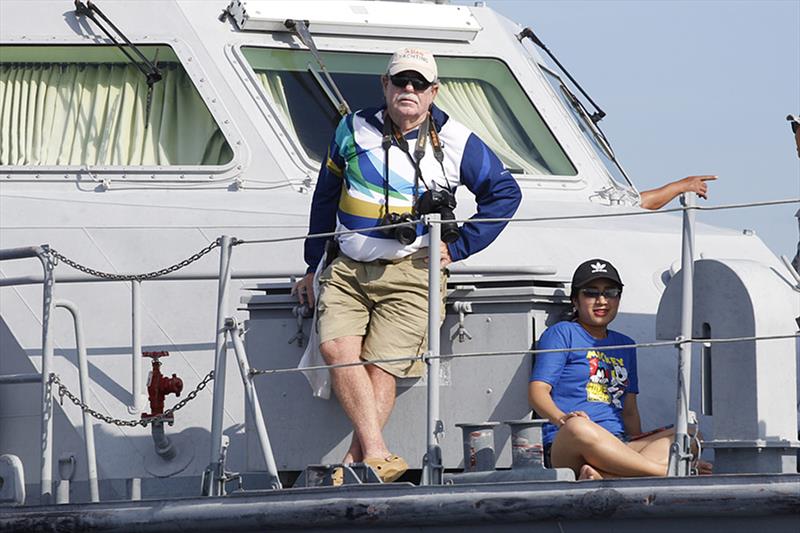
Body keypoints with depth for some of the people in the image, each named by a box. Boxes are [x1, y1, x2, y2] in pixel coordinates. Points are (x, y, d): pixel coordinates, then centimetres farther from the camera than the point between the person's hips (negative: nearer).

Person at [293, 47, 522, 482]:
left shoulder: (455, 142, 3)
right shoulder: (355, 130, 9)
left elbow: (505, 193, 11)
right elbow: (325, 198, 21)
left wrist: (459, 247, 5)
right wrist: (313, 266, 22)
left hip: (411, 273, -2)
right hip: (347, 270, 2)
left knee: (381, 370, -15)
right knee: (336, 349, -22)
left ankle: (355, 462, -17)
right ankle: (378, 456, -27)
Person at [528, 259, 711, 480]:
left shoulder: (625, 345, 29)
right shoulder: (562, 334, 11)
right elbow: (538, 390, -2)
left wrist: (641, 444, 6)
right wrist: (562, 419, -22)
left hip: (616, 448, 6)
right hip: (566, 445, -6)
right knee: (578, 428, -42)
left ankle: (603, 477, -40)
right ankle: (666, 473, -33)